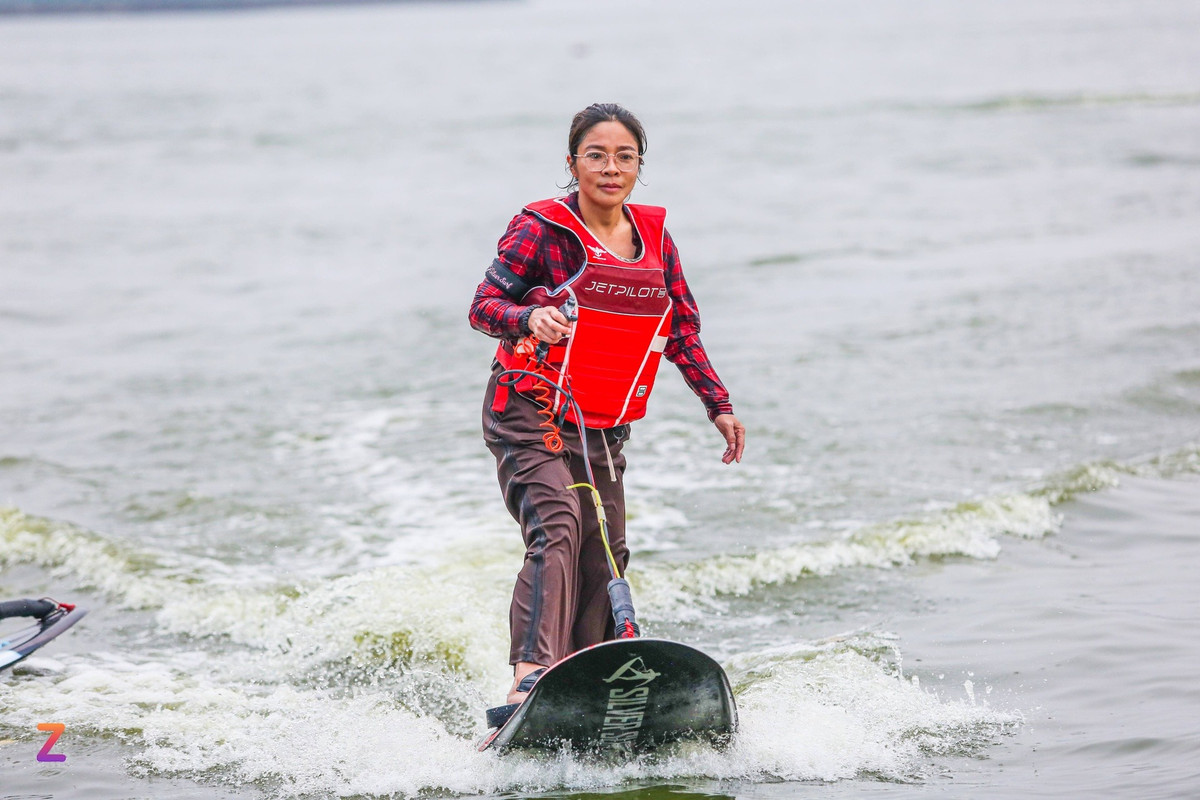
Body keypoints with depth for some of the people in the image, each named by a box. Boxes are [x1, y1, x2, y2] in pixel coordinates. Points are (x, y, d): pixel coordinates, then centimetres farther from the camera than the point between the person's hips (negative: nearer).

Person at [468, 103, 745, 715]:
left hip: (603, 431, 6)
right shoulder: (541, 229, -8)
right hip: (529, 415, -6)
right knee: (556, 529, -27)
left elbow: (682, 331, 16)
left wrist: (718, 405, 8)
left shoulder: (655, 239, 8)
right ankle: (530, 677, -40)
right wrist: (530, 318, -37)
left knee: (603, 561, 5)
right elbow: (484, 305, -15)